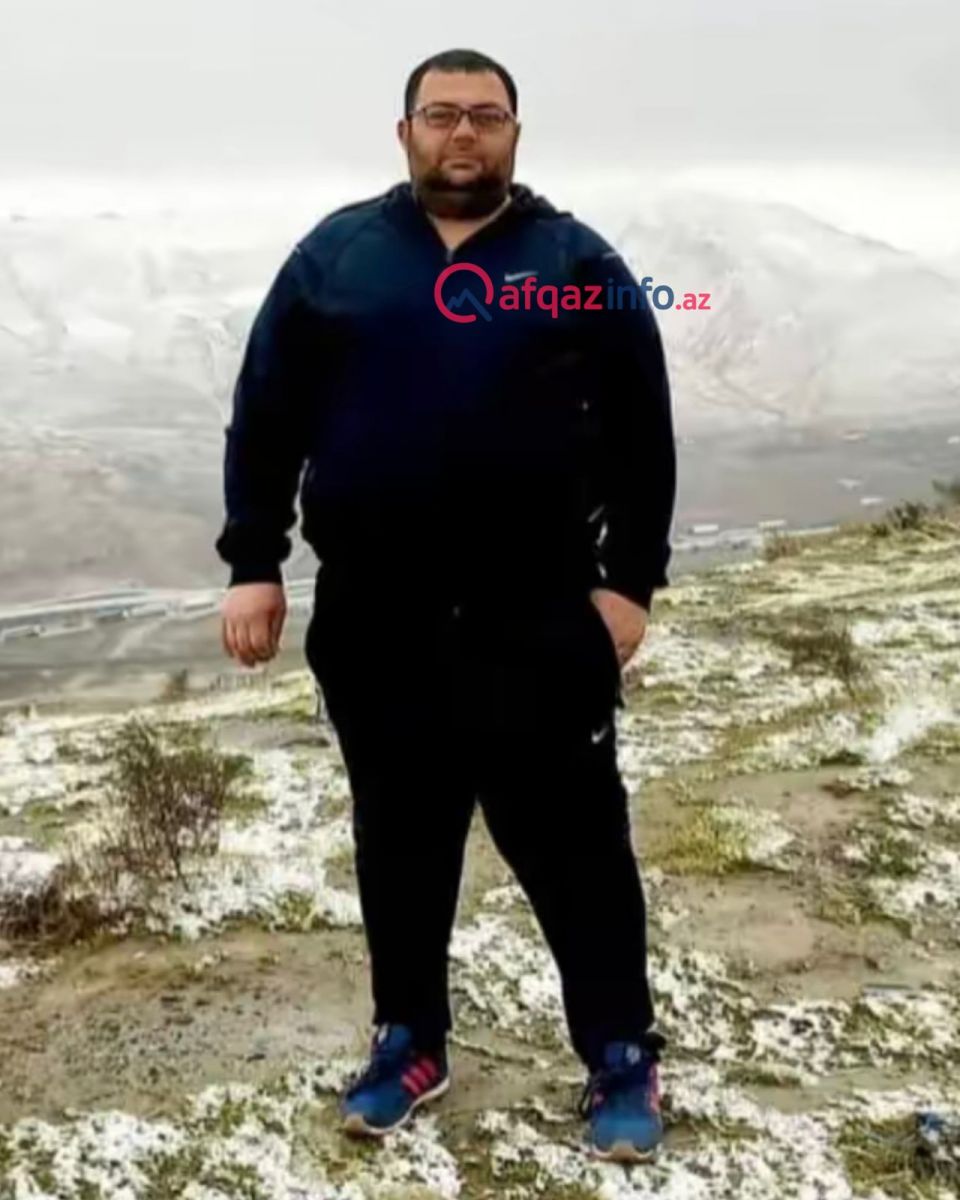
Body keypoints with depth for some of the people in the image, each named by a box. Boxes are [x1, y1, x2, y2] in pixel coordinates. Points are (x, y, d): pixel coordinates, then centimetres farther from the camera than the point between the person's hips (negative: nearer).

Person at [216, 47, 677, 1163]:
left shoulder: (578, 263, 3)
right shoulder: (335, 253, 6)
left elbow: (643, 436, 2)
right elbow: (265, 418, 6)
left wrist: (630, 580, -4)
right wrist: (252, 562, 0)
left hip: (538, 620, -1)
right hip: (373, 620, 2)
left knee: (572, 839, 5)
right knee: (400, 839, 14)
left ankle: (621, 1056, 20)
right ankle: (408, 1040, 31)